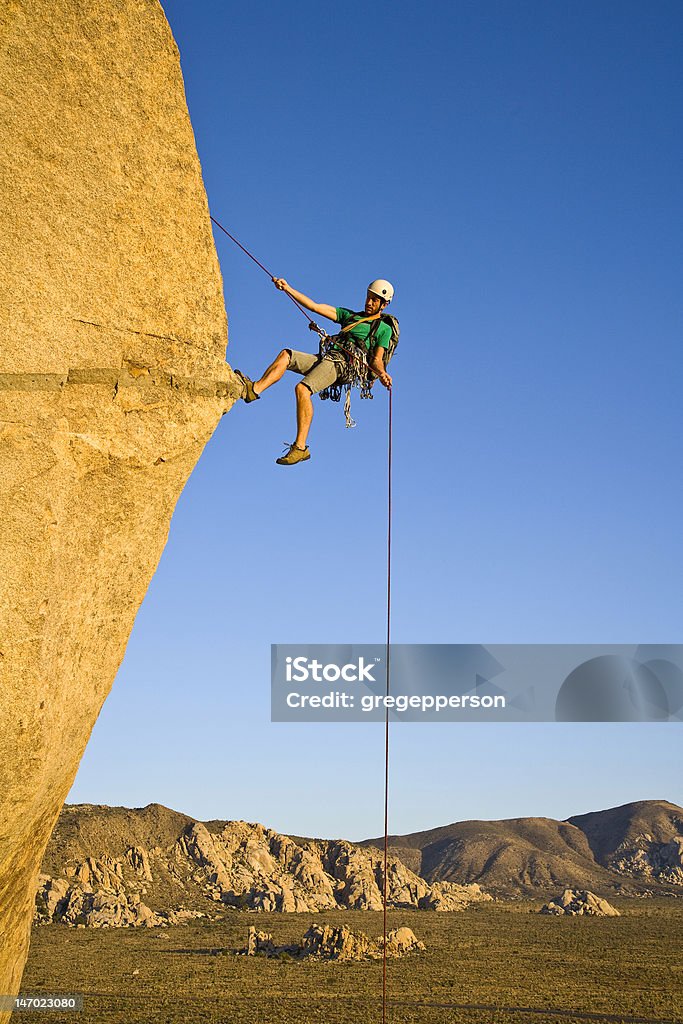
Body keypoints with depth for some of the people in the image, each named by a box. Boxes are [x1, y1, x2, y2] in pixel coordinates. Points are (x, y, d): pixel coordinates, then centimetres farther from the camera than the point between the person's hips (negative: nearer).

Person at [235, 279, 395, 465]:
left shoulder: (384, 329, 14)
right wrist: (288, 288, 14)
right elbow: (315, 306, 22)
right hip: (325, 359, 7)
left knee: (302, 389, -28)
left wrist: (381, 373, -22)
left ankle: (300, 448, -32)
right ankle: (254, 389, -32)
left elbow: (376, 360, 3)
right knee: (286, 355, -16)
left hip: (343, 364, -7)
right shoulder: (349, 315, 29)